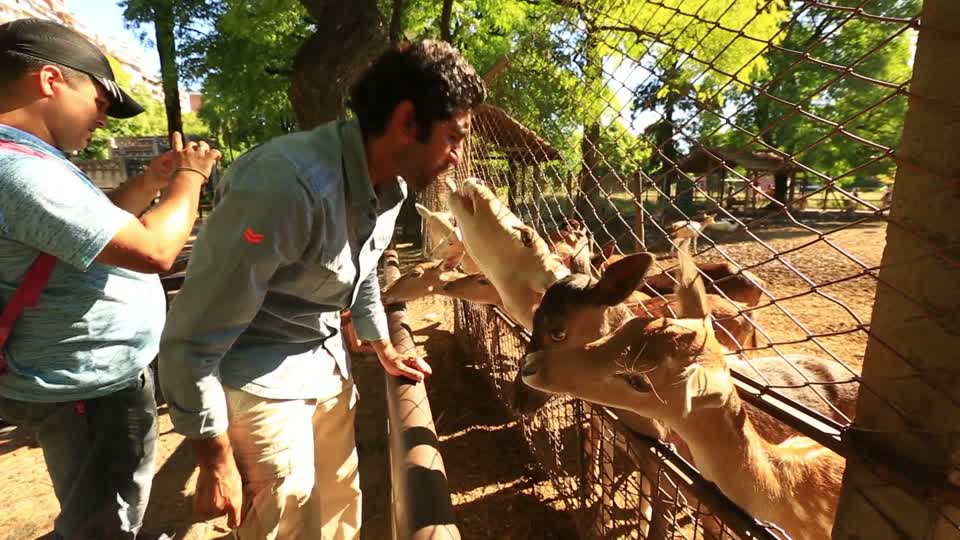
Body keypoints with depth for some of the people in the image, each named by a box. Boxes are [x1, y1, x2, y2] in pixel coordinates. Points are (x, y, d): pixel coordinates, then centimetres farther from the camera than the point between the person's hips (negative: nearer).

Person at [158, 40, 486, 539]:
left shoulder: (391, 183, -4)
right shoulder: (287, 182, -32)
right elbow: (191, 341, -24)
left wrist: (385, 351, 23)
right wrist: (216, 462, -14)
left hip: (328, 364, 8)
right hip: (259, 380, -7)